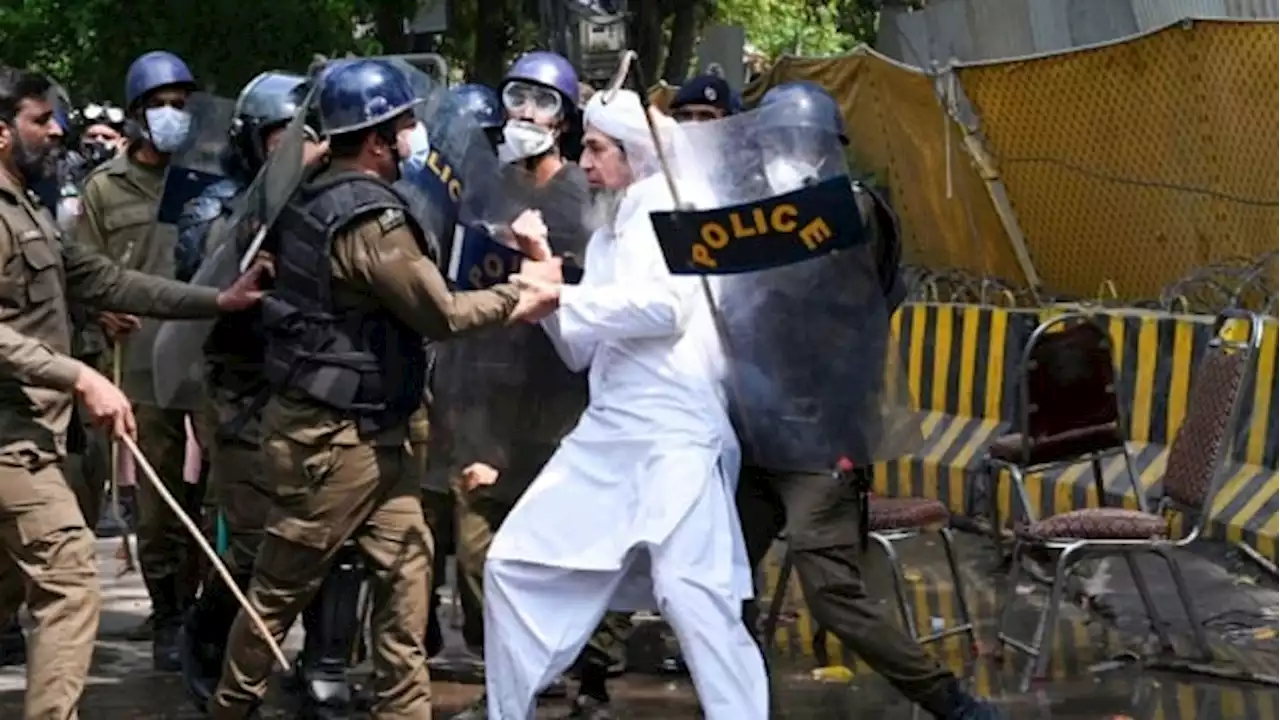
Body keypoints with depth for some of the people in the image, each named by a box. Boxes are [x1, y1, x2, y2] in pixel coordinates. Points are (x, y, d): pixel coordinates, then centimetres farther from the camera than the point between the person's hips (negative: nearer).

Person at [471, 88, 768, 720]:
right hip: (605, 435, 8)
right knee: (516, 563, 7)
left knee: (692, 593, -19)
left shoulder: (676, 208, -2)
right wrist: (548, 280, 7)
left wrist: (563, 294, -12)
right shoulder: (606, 237, 22)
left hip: (675, 436, -8)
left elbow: (666, 306, -18)